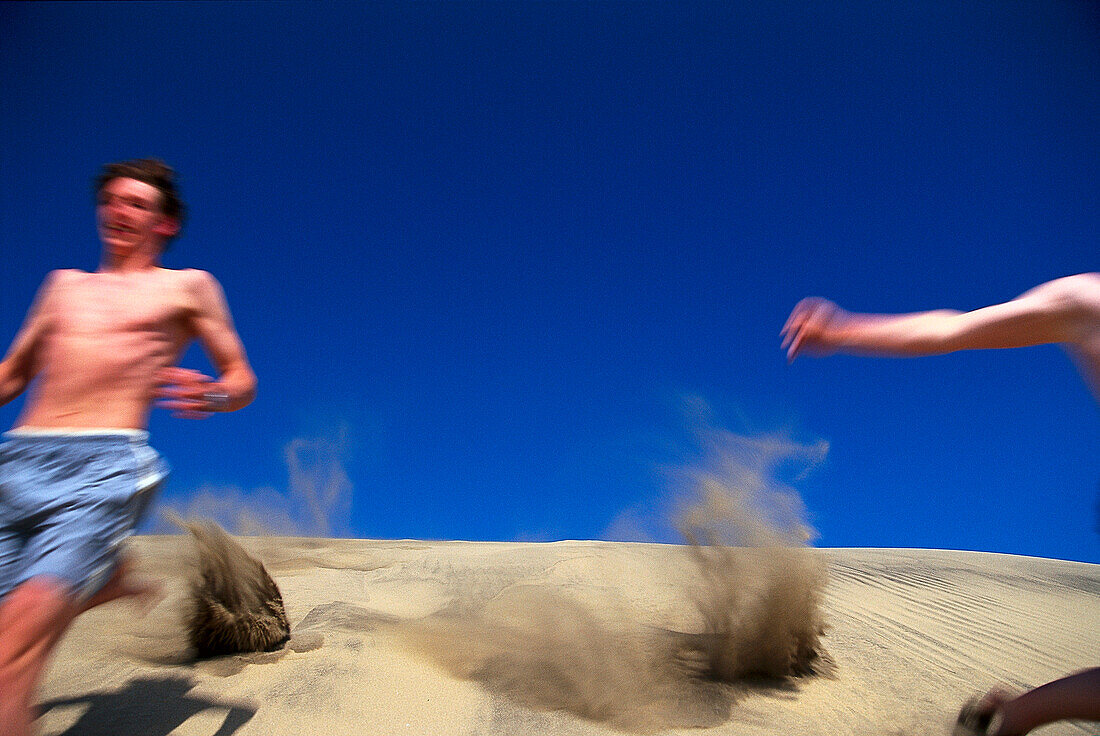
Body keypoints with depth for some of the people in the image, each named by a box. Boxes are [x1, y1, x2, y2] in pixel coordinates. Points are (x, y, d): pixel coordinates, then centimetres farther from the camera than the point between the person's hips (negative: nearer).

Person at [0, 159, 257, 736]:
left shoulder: (187, 287, 14)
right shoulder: (64, 284, 26)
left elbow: (243, 380, 11)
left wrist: (212, 396, -12)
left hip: (104, 468, -5)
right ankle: (108, 582, 30)